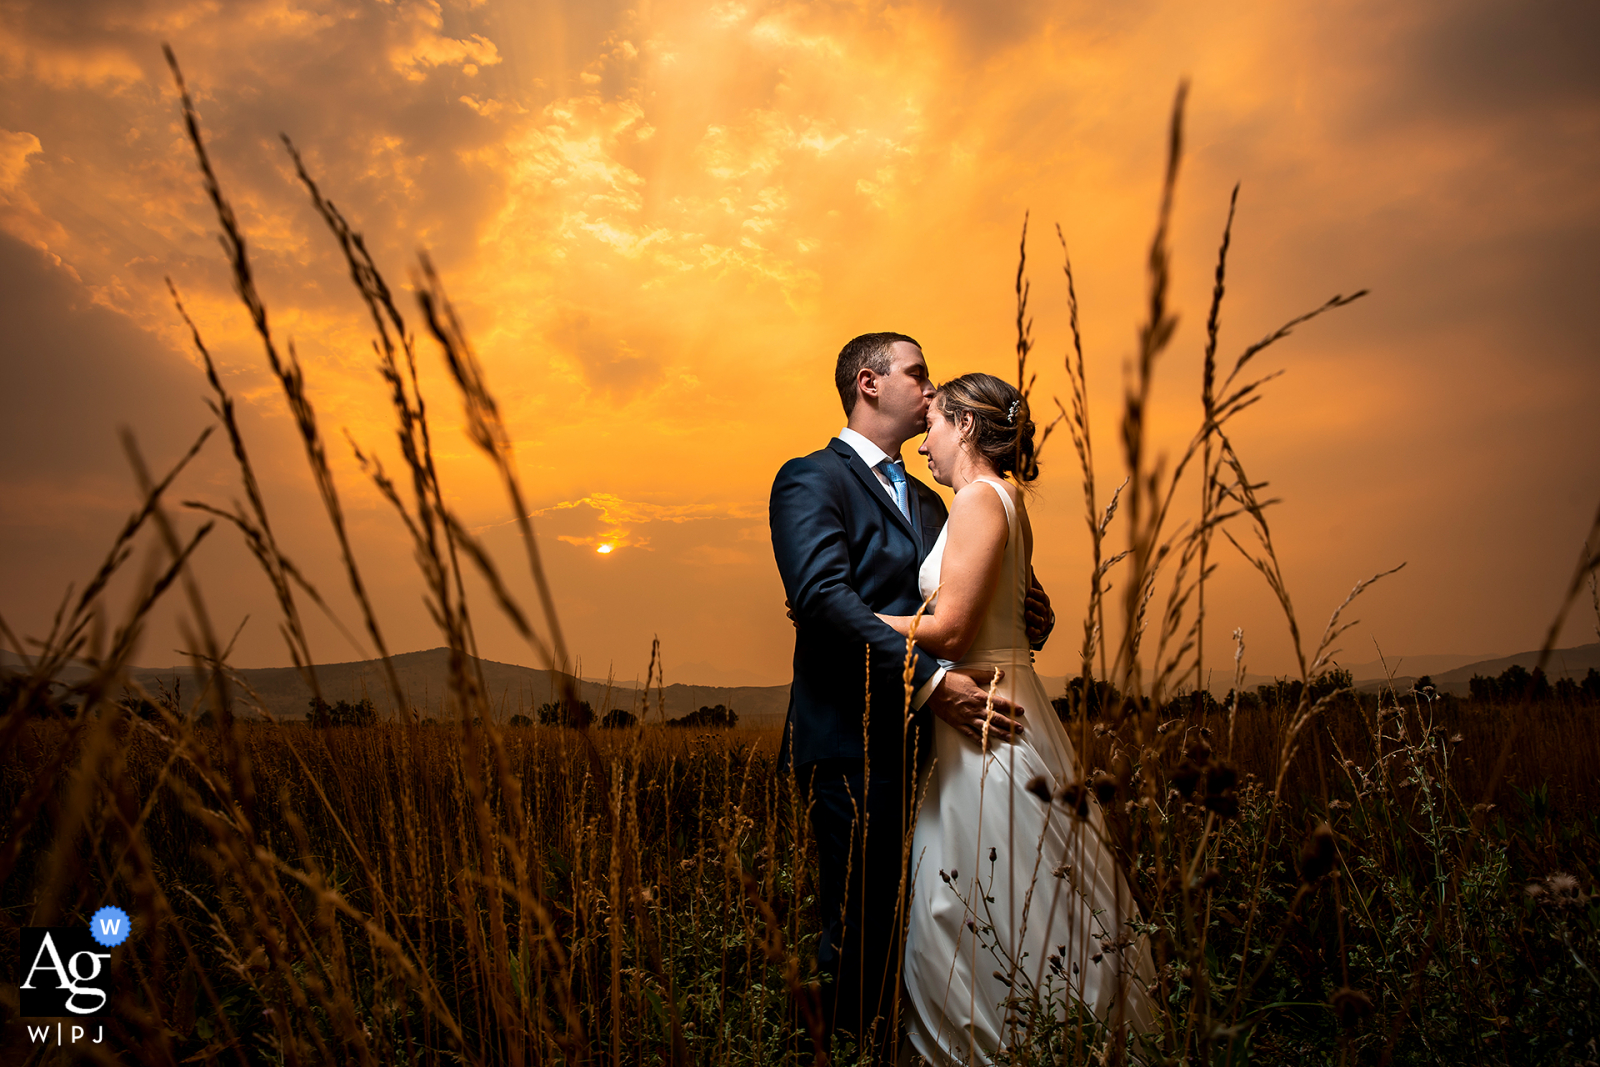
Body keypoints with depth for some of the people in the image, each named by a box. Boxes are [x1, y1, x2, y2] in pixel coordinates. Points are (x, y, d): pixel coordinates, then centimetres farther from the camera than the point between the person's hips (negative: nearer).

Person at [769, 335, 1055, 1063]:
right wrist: (931, 682, -25)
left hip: (930, 744, 8)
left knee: (918, 931, 12)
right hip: (858, 746, -7)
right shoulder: (812, 478, -4)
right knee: (863, 937, -1)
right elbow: (823, 595, -19)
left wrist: (1023, 619, -1)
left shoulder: (928, 502, 23)